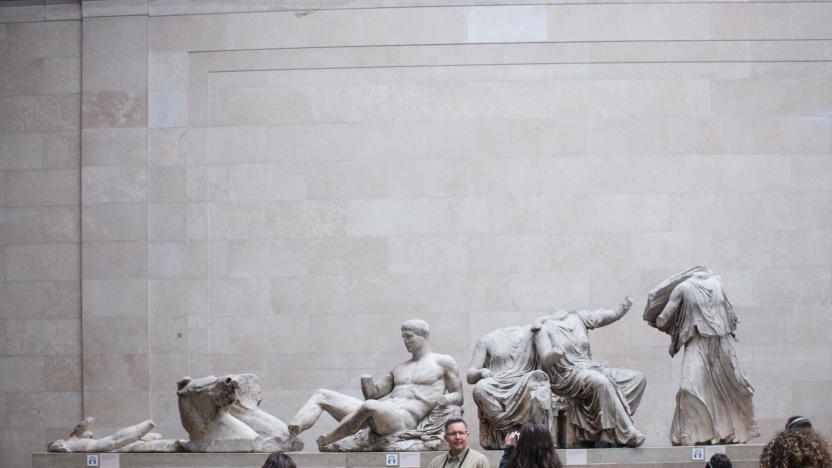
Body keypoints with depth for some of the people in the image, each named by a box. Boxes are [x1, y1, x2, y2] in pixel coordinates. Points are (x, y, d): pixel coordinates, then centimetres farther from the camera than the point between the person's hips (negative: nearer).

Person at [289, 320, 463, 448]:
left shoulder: (443, 362, 13)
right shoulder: (399, 368, 29)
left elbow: (458, 396, 11)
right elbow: (374, 394, 25)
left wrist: (445, 399, -14)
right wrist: (367, 386, 0)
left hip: (404, 419, -8)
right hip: (377, 416, 8)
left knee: (370, 406, -43)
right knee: (321, 396, 0)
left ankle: (324, 443, -32)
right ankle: (290, 434, -23)